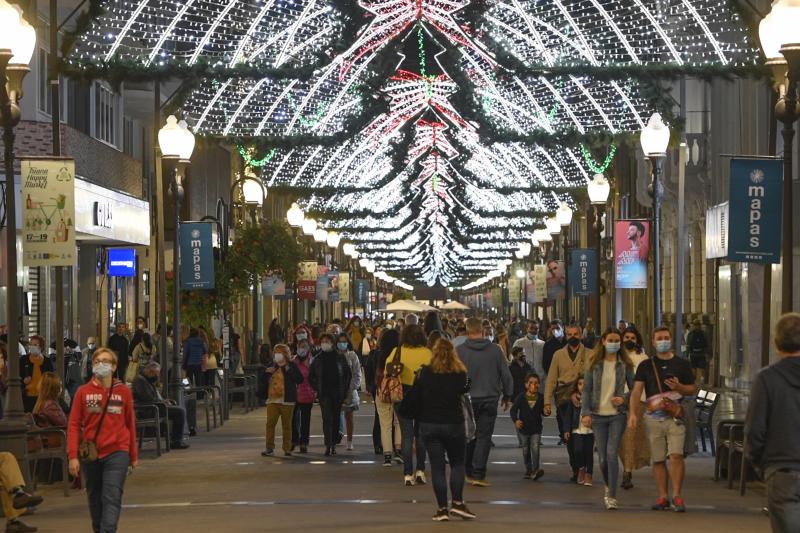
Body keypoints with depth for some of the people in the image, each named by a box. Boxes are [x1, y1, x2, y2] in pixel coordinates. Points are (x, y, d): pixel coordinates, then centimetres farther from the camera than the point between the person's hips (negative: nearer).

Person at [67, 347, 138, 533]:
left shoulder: (124, 392, 2)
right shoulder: (83, 392, 1)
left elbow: (130, 424, 8)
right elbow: (74, 425, 0)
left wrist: (134, 455, 12)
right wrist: (73, 456, -8)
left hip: (117, 452, -2)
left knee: (112, 498, -12)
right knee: (95, 499, 14)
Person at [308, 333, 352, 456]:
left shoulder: (339, 357, 4)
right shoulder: (317, 359, 5)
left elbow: (348, 374, 10)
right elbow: (310, 376, 14)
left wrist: (345, 389, 3)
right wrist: (317, 389, 3)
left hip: (337, 393, 1)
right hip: (324, 394, -1)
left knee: (336, 419, 6)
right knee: (327, 418, -13)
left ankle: (333, 444, 16)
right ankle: (328, 445, -20)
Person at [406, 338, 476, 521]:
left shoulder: (425, 372, -4)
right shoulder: (460, 374, -6)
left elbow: (413, 398, -1)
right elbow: (463, 392, 1)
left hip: (429, 424, 0)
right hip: (454, 424, 0)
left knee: (437, 467, 4)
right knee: (457, 463, 14)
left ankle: (442, 508, 3)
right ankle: (457, 503, 3)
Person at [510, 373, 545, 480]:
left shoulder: (541, 397, -4)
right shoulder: (521, 397, -7)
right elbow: (513, 409, -7)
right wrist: (515, 420, -23)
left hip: (536, 428, -1)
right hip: (523, 428, 1)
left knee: (535, 448, -15)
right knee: (526, 450, 13)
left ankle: (536, 470, -19)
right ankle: (528, 470, 26)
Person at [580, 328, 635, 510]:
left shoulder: (625, 365, 1)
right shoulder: (594, 365, 3)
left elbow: (634, 389, 8)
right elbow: (586, 390, 3)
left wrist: (624, 399, -11)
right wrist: (585, 413, -7)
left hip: (617, 414, -2)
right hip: (598, 415, 2)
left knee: (612, 454, -15)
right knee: (603, 458, 6)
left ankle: (611, 496, -10)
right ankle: (608, 486, 33)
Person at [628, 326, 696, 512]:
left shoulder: (682, 364, 9)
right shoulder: (646, 366, 10)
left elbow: (693, 390, 14)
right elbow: (636, 390, 2)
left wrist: (679, 387, -8)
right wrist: (632, 412, -12)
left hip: (675, 416, -2)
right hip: (653, 418, 2)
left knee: (676, 455, -15)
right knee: (658, 459, 5)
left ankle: (676, 496, -10)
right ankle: (662, 497, 12)